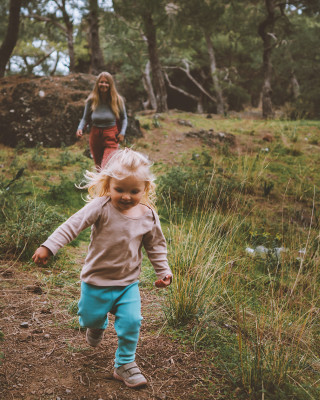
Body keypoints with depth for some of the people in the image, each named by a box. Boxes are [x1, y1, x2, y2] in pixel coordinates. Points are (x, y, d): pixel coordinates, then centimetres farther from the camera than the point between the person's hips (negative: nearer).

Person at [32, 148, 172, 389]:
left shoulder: (148, 215, -7)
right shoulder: (101, 207, -20)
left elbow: (156, 245, 7)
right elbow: (73, 225, -24)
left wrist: (163, 270, 4)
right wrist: (48, 246, -31)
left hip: (128, 281, 2)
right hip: (97, 280, -1)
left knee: (131, 321, -5)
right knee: (91, 318, 14)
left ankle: (125, 364, 18)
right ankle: (98, 324, 54)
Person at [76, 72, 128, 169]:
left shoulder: (117, 100, -5)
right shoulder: (91, 100, -4)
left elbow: (124, 118, 7)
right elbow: (85, 118, 6)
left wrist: (122, 133, -8)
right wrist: (80, 128, -14)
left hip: (111, 138, -3)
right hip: (95, 137, 3)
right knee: (98, 168, 17)